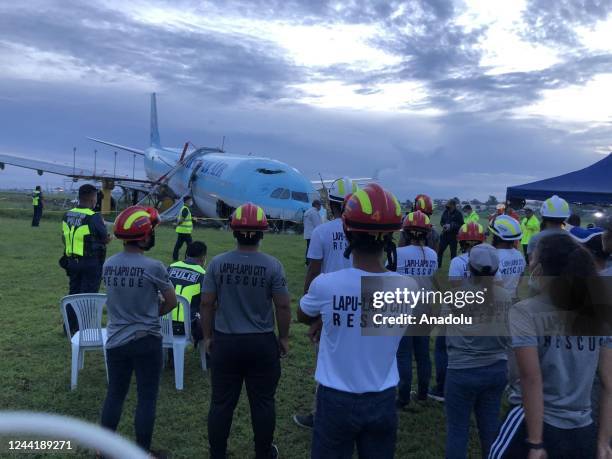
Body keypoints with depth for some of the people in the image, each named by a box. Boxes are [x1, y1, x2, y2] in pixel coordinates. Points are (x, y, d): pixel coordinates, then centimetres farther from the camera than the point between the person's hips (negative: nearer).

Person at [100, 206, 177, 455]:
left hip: (116, 340, 5)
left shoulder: (108, 265, -3)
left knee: (115, 394, 19)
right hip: (146, 341, -5)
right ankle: (142, 451, 20)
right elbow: (171, 302, -6)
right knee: (147, 398, 9)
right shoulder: (153, 267, -18)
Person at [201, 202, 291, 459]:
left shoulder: (218, 263, -7)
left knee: (222, 403, 14)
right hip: (262, 343, -1)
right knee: (262, 402, 14)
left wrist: (208, 336, 10)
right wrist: (284, 337, 7)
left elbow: (206, 304, -3)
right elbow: (283, 306, -7)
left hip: (225, 342, 1)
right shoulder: (272, 266, -11)